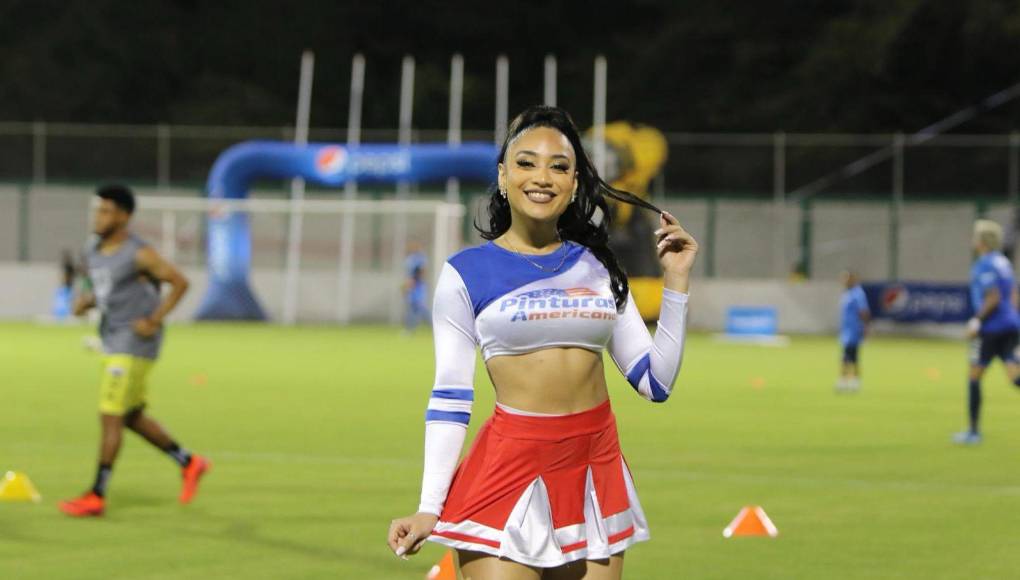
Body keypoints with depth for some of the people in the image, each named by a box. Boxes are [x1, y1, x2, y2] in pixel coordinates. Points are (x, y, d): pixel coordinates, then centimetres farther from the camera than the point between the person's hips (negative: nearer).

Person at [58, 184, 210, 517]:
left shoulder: (138, 254, -16)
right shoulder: (93, 251, 8)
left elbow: (180, 282, -12)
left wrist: (155, 320, -17)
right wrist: (86, 302, 1)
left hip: (135, 344, -9)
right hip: (113, 341, 9)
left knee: (110, 417, -9)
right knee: (132, 417, 16)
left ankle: (97, 496, -5)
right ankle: (189, 464, 29)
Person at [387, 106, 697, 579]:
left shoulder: (598, 268, 11)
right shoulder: (466, 274, 1)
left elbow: (655, 382, 9)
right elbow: (449, 399, -1)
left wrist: (676, 282, 5)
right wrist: (429, 509, -7)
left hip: (595, 472, 4)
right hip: (512, 469, -4)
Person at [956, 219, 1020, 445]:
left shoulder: (984, 266, -12)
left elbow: (994, 298, -21)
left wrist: (977, 321, -15)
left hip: (991, 329, -8)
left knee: (974, 378, 6)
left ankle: (974, 431, 11)